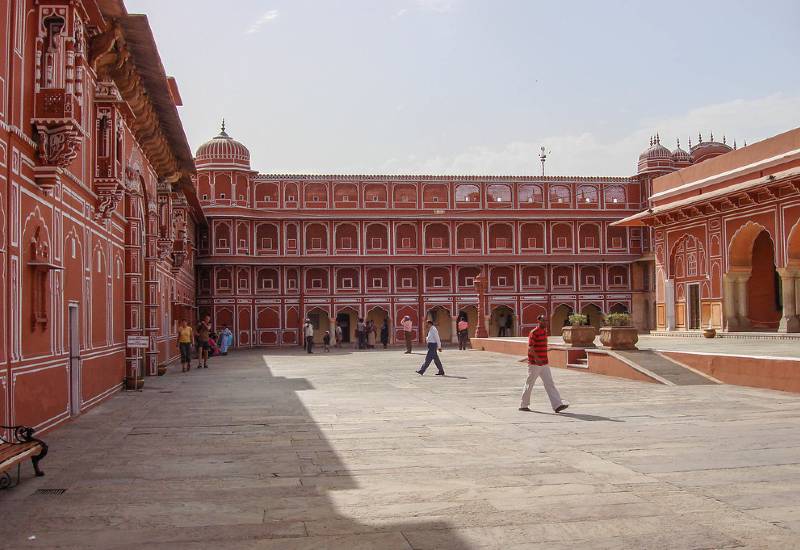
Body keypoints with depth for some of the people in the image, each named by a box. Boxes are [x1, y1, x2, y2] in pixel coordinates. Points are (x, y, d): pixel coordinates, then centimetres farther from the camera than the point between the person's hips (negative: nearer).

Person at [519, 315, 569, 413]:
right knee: (529, 385, 3)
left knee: (549, 384, -1)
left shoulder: (545, 331, 12)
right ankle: (523, 405, 16)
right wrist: (537, 358, -36)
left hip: (544, 364, 7)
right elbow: (530, 347, -22)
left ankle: (557, 405, -8)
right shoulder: (534, 332, -13)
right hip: (534, 364, -7)